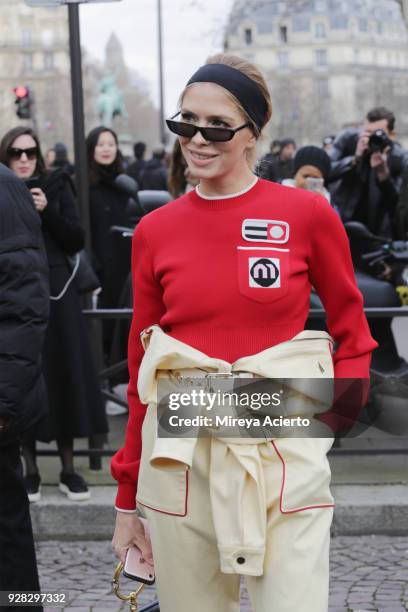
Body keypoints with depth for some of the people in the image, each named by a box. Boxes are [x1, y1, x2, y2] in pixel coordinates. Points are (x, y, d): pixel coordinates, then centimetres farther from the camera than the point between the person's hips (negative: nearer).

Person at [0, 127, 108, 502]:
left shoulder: (56, 186, 6)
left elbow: (76, 242, 0)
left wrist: (47, 211, -12)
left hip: (56, 294, 1)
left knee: (64, 377, 2)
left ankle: (69, 469, 11)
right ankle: (31, 471, 9)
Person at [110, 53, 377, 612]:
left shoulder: (309, 214, -3)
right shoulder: (155, 231, 3)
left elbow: (352, 333, 8)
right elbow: (140, 364, 9)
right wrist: (127, 499, 10)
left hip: (284, 454, -2)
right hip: (180, 455, 2)